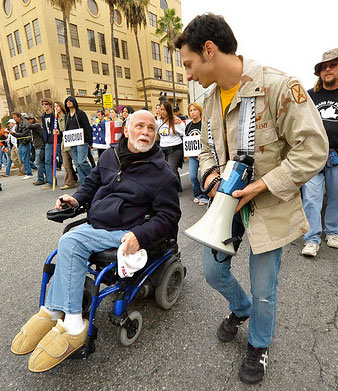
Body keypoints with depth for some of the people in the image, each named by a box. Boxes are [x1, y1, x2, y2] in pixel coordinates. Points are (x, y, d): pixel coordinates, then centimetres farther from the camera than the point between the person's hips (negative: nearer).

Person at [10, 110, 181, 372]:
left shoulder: (161, 171, -7)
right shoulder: (110, 156, 12)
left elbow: (168, 216, -10)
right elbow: (92, 183, 26)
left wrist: (139, 235, -25)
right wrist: (77, 198, 6)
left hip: (124, 234, -6)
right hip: (95, 226, 6)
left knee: (70, 242, -23)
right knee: (69, 244, -22)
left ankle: (53, 313, -9)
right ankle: (70, 325, -13)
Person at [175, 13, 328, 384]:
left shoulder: (278, 86, -17)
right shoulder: (211, 100, 6)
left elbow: (312, 149, -17)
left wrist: (262, 186, -22)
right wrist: (210, 175, -6)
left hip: (267, 206, -6)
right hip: (226, 201, 6)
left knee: (263, 289, 9)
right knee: (213, 270, 15)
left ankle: (258, 345, 42)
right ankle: (240, 308, 49)